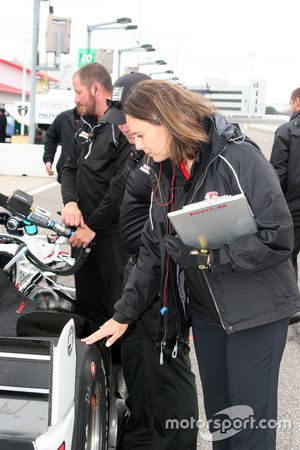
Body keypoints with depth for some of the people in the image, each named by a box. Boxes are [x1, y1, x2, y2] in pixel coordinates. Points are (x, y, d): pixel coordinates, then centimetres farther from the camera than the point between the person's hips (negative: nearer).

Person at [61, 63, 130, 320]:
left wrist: (93, 226, -15)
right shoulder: (85, 128, 15)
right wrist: (70, 202, -5)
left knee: (117, 308, -2)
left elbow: (122, 185, -20)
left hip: (113, 234, -8)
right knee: (86, 304, 17)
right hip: (84, 233, 9)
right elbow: (70, 168, 16)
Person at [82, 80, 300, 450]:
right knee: (216, 413, 16)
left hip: (256, 309, -6)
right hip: (205, 309, 6)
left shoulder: (239, 158, -18)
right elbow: (153, 249, 8)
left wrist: (211, 257, -23)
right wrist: (124, 313, 4)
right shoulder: (165, 173, 4)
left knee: (250, 419, 2)